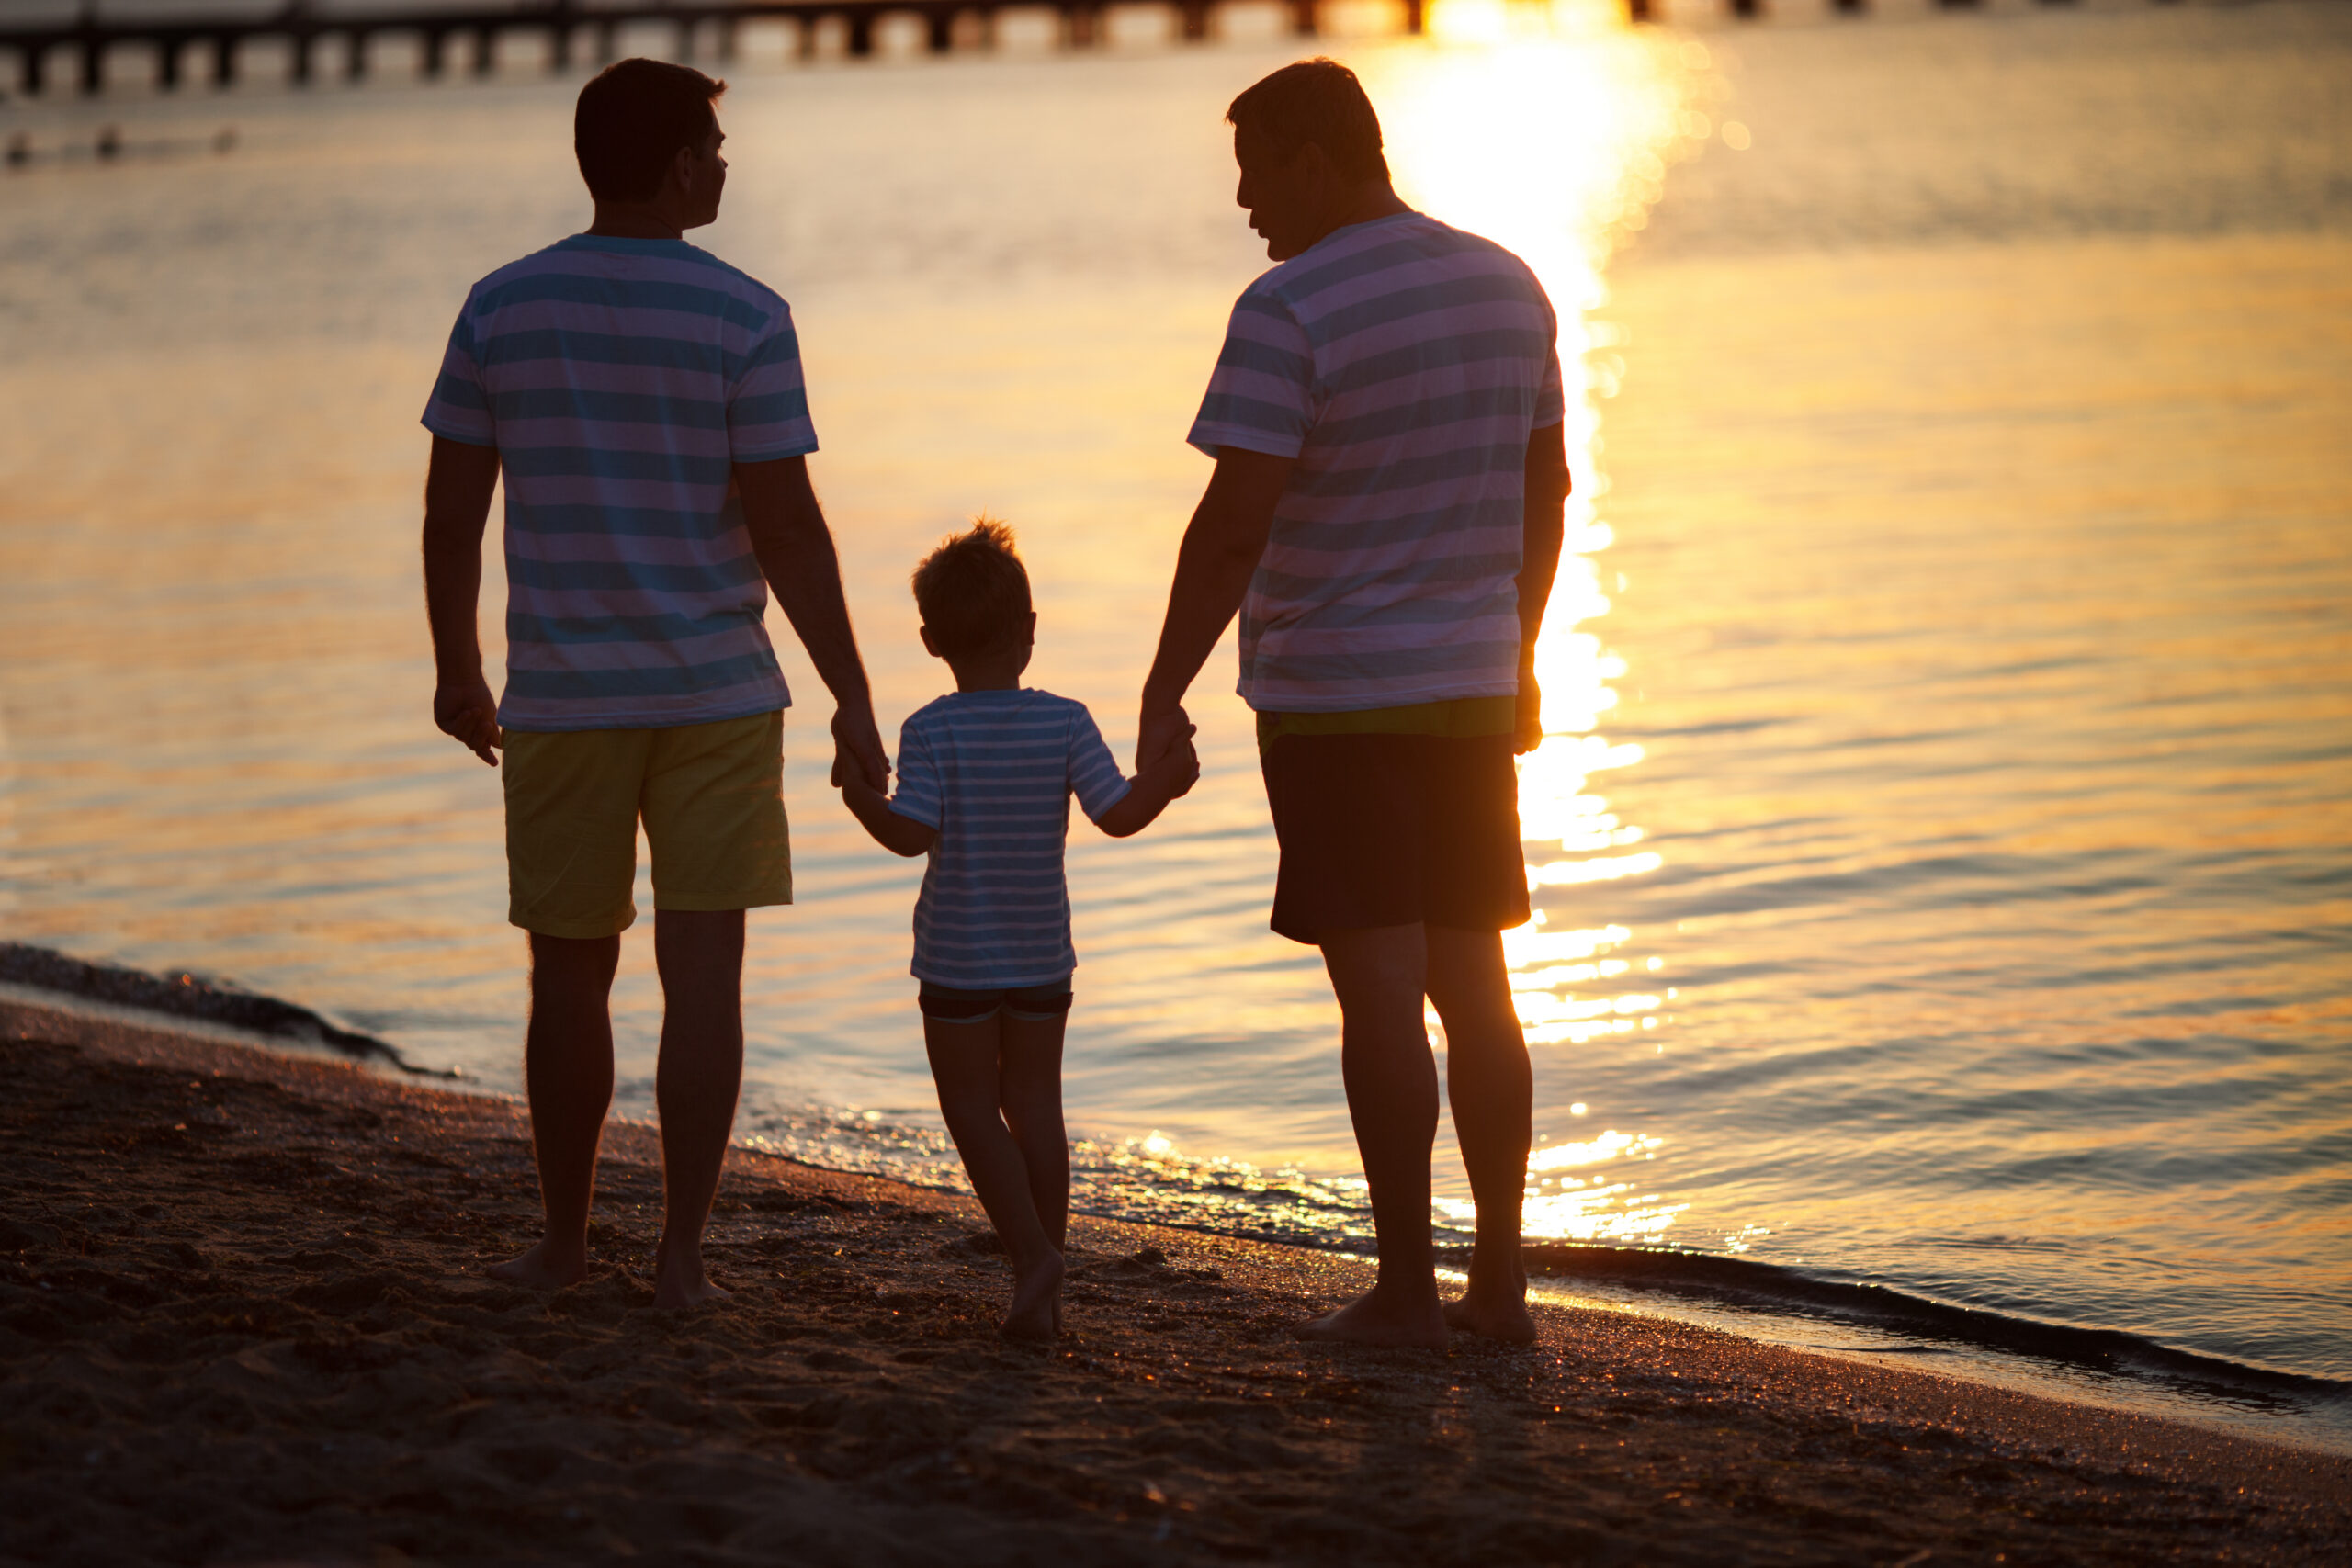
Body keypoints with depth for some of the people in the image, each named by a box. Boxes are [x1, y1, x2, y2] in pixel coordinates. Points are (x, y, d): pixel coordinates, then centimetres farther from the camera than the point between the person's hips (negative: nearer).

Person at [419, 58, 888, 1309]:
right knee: (703, 971, 1)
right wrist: (851, 701, -4)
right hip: (715, 692, -2)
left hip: (561, 697, 2)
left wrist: (456, 668, 16)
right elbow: (786, 530, -10)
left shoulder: (502, 308, 0)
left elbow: (451, 511, 3)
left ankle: (564, 1239, 22)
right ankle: (681, 1254, -2)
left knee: (569, 972, 13)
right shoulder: (743, 318, -8)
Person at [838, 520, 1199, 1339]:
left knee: (972, 1107, 6)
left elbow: (912, 834, -21)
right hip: (1043, 956, 3)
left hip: (958, 961, -3)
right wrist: (1167, 778, 8)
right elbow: (1119, 815, -8)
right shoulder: (1065, 723, -5)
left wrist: (861, 796, -5)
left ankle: (1031, 1250, -13)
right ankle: (1043, 1292, 14)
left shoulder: (932, 732, -13)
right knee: (1033, 1103, 13)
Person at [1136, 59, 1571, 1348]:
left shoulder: (1289, 313, -16)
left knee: (1379, 988, -3)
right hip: (1469, 691, 7)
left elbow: (1233, 525, -20)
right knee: (1472, 982, 11)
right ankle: (1500, 1281, 14)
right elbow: (1544, 490, 15)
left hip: (1333, 703, -7)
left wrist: (1162, 696, -14)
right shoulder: (1507, 287, 7)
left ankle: (1405, 1290, 1)